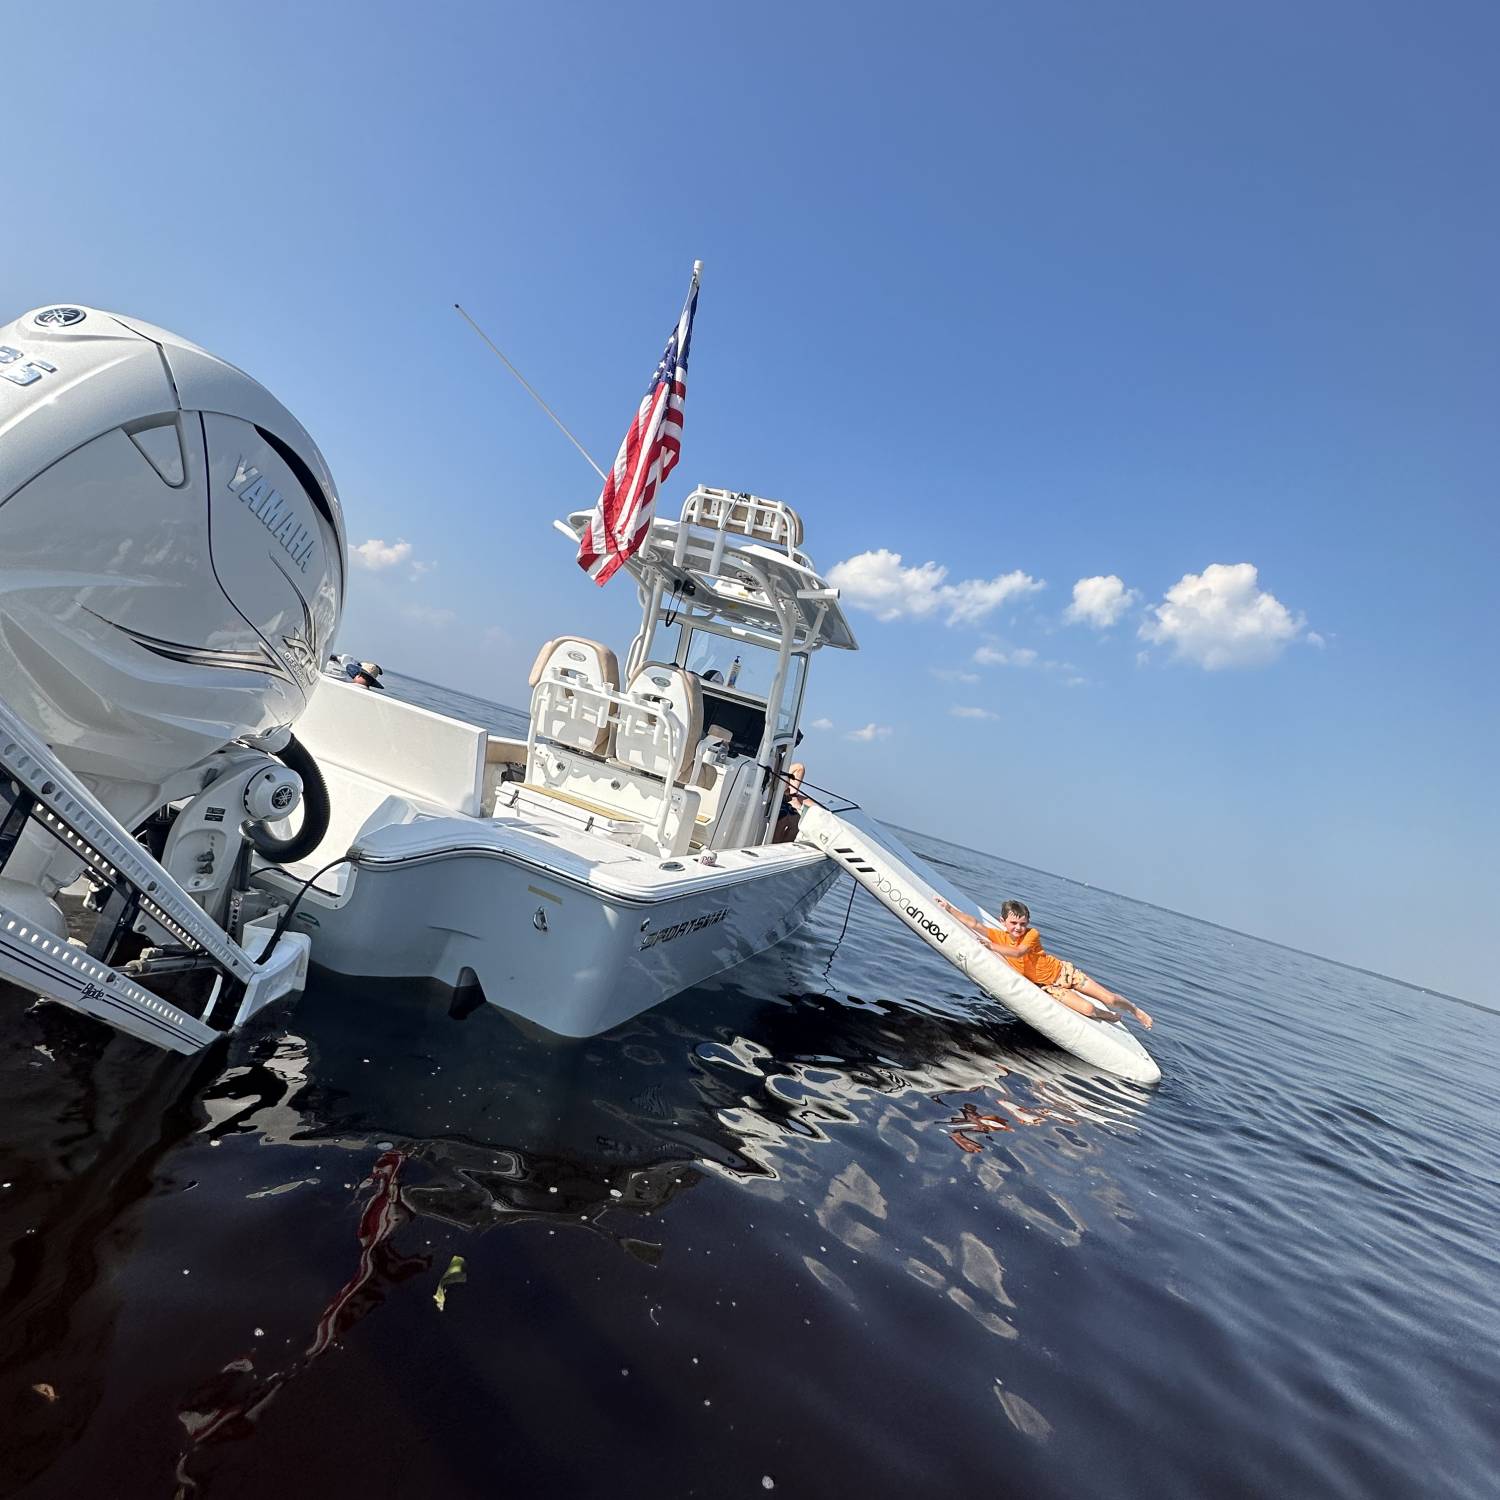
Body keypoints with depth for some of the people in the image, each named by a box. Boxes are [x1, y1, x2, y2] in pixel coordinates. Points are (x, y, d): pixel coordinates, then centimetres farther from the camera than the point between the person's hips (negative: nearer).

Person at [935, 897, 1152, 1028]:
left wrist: (991, 946, -48)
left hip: (1062, 971, -2)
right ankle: (1111, 1017, 19)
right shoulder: (999, 936, -12)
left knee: (1109, 999, -4)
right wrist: (949, 909, -34)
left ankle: (1136, 1011, 30)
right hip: (1045, 986, 2)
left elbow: (1017, 952, -39)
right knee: (1088, 1009, -16)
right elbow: (974, 924, -24)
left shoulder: (1033, 934, -23)